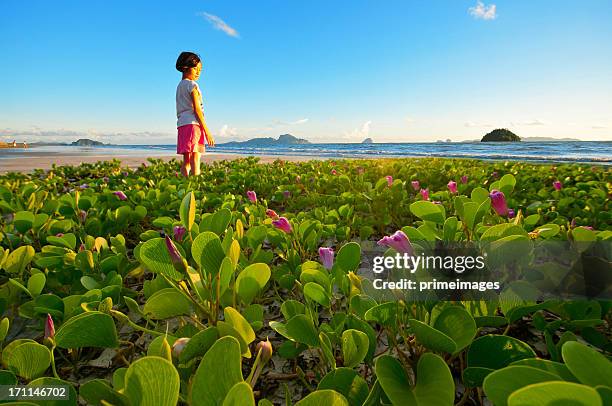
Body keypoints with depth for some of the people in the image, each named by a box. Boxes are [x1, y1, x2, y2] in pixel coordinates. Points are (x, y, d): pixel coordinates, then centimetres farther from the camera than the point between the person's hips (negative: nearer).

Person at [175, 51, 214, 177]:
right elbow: (197, 109, -10)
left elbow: (182, 108, 20)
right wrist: (207, 131, -11)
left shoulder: (180, 85, 22)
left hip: (181, 123, 9)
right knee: (195, 159, -15)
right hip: (192, 123, -9)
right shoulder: (192, 85, -3)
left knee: (186, 161, 5)